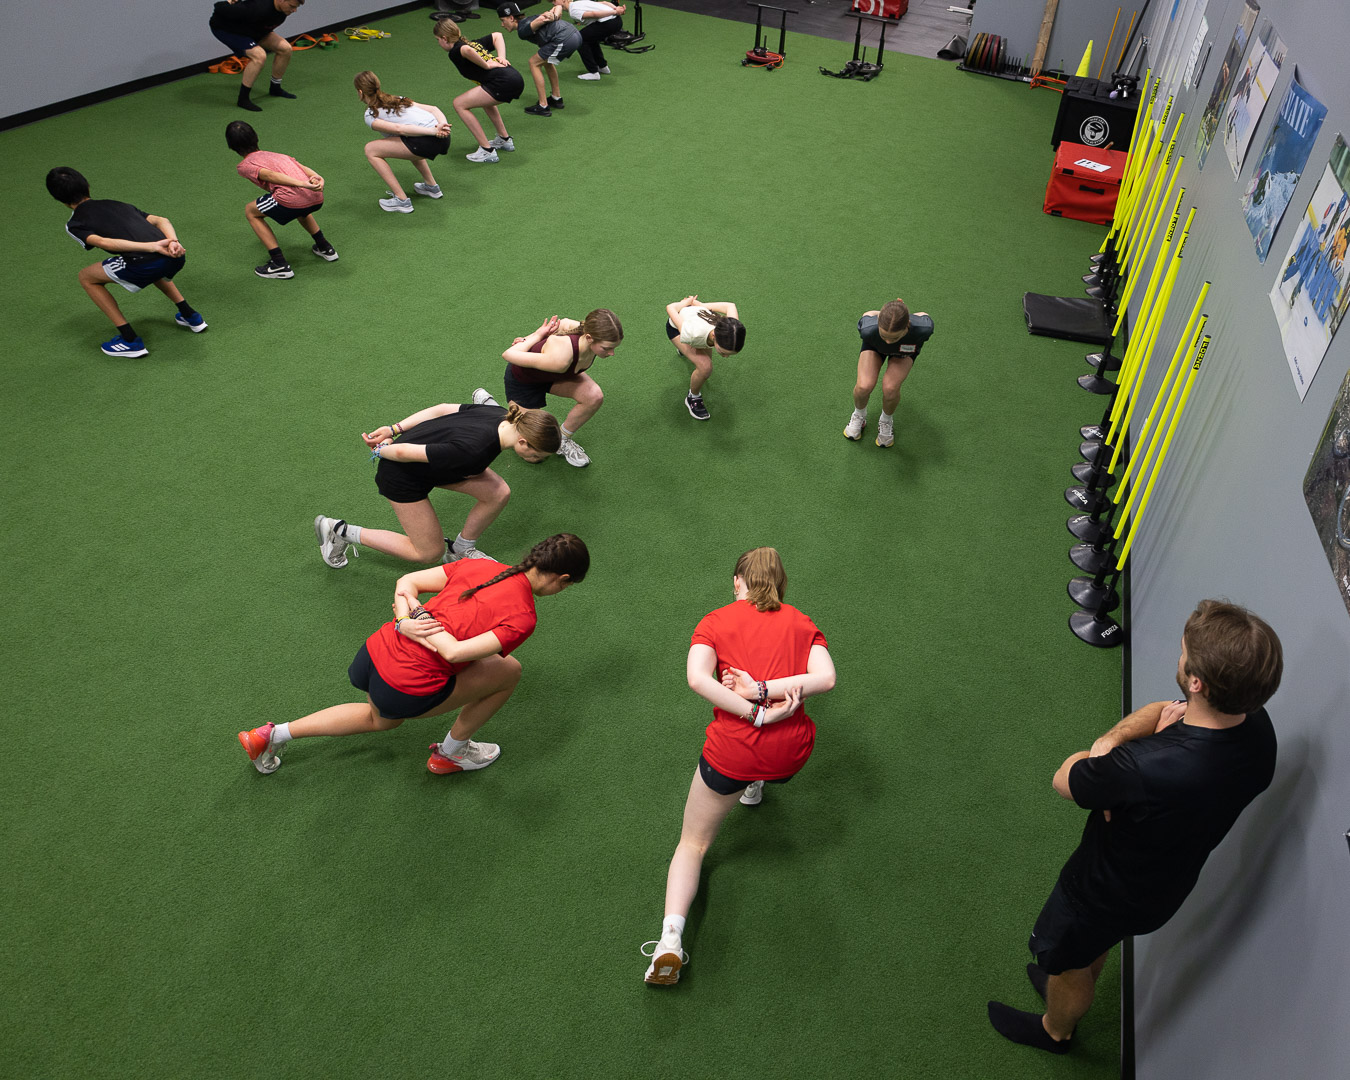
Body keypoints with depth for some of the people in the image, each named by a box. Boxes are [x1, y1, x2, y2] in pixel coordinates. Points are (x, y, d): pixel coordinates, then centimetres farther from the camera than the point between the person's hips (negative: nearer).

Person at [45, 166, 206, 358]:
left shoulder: (74, 225, 14)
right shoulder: (116, 204, 32)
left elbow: (105, 242, -7)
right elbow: (161, 220, 18)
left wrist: (153, 247, -15)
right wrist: (173, 242, 0)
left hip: (145, 263, -6)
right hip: (177, 258, 6)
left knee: (86, 277, 19)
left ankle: (131, 340, 12)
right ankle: (190, 316, 37)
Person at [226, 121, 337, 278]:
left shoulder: (244, 166, 14)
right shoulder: (278, 154, 33)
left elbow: (270, 175, -6)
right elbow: (305, 169, 15)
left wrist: (303, 184, -16)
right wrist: (317, 178, -2)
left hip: (292, 198, -6)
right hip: (317, 199, 6)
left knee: (250, 211, 19)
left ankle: (280, 264, 9)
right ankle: (325, 248, 40)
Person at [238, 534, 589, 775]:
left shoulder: (481, 566, 5)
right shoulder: (523, 616, -15)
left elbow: (407, 582, 6)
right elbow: (455, 652, -27)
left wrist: (407, 620, -8)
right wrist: (419, 619, -13)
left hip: (373, 652, 7)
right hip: (405, 692, -7)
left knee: (382, 718, 40)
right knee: (508, 671, 10)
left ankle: (272, 735, 39)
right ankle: (449, 754, 25)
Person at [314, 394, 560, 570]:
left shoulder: (503, 417, -15)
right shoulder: (474, 450, -41)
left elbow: (443, 408, -3)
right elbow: (405, 452, -32)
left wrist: (394, 430, 3)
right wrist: (382, 450, -9)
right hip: (400, 474, -8)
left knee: (499, 493, -6)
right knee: (430, 552, 7)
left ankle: (460, 548, 19)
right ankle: (339, 531, 17)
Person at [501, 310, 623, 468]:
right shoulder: (560, 359, -47)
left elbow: (565, 322, -6)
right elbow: (508, 354, -33)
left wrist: (529, 339, -8)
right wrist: (538, 336, -18)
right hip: (522, 378, -5)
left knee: (595, 397, -24)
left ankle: (563, 441, 4)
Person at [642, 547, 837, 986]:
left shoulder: (715, 621, 5)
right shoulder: (801, 623, 10)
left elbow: (697, 678, -15)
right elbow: (825, 678, -8)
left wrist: (755, 714, -17)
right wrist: (762, 689, -12)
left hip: (732, 749, -2)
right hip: (791, 753, 3)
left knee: (692, 844, 14)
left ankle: (671, 937, -5)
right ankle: (755, 788, 55)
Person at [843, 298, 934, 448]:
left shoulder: (923, 328, -43)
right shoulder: (868, 329, -42)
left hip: (904, 351, 0)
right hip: (874, 346, 0)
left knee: (890, 387, -26)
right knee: (864, 386, -25)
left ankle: (887, 421, 7)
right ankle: (859, 415, 11)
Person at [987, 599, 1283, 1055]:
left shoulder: (1142, 769, -47)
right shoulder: (1257, 727, -23)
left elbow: (1064, 780, -26)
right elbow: (1165, 709, -6)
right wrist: (1115, 738, -24)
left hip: (1108, 893, -6)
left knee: (1063, 962, 27)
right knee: (1094, 945, 37)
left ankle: (1055, 1030, 57)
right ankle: (1074, 985, 66)